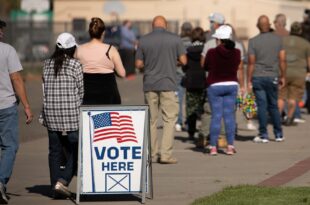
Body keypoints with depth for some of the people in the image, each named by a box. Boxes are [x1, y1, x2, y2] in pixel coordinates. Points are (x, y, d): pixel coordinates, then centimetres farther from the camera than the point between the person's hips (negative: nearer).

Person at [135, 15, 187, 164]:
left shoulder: (144, 40, 1)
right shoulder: (175, 39, -2)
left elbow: (138, 64, 3)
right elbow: (183, 61, -1)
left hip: (149, 85, 2)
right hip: (168, 84, -2)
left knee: (151, 120, 9)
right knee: (169, 119, 0)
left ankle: (152, 154, 11)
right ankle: (166, 154, -9)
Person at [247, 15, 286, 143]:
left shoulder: (253, 41, -7)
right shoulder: (278, 39, 0)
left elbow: (251, 62, -7)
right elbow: (282, 60, 1)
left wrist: (249, 81, -2)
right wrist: (282, 76, 11)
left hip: (258, 77, -2)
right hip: (272, 77, 2)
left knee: (262, 106, 0)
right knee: (273, 106, 13)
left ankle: (263, 135, 0)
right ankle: (279, 135, 15)